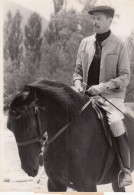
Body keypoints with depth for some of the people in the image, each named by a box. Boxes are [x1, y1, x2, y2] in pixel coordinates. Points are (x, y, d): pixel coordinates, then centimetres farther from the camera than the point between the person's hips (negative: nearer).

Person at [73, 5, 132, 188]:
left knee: (116, 123, -28)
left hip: (111, 95, -5)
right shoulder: (86, 43, 11)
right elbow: (78, 70, 18)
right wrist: (78, 83, -4)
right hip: (87, 94, 5)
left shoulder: (119, 45, -2)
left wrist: (102, 86, -18)